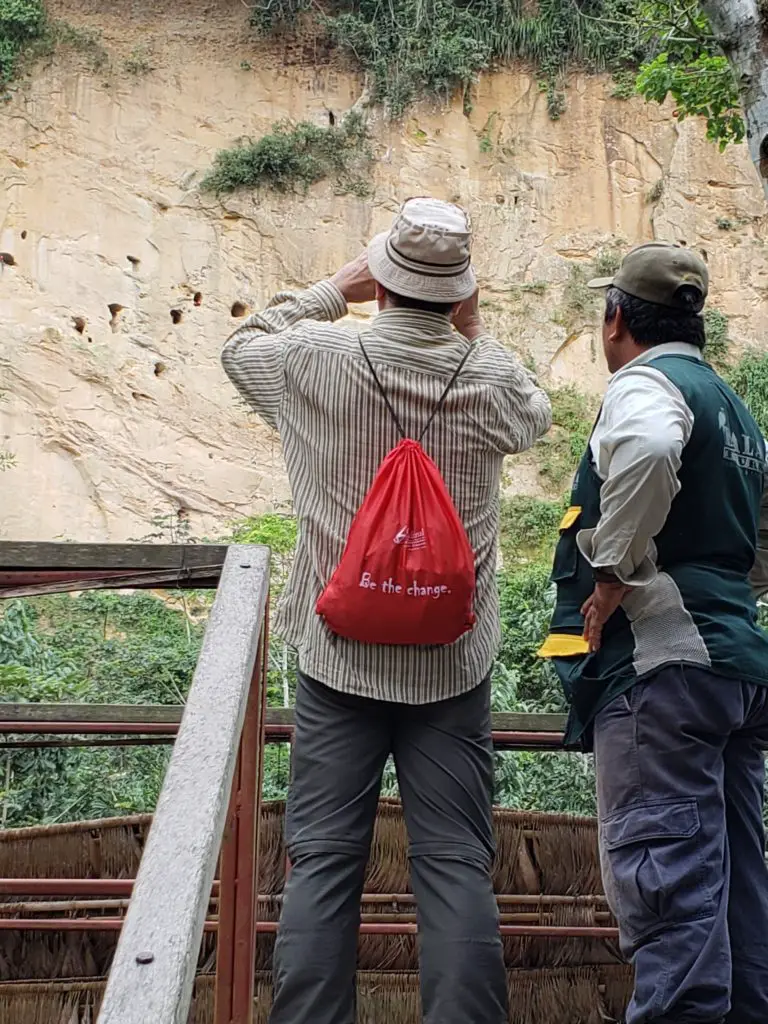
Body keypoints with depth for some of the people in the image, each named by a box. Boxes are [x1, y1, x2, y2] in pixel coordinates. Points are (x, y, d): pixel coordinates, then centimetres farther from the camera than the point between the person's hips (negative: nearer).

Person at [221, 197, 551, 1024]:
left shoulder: (316, 359, -8)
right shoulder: (490, 375, -5)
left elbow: (242, 346, 15)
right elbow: (535, 415, 19)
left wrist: (336, 289, 15)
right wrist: (474, 331, 15)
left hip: (341, 657, 0)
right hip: (452, 662, 1)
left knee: (322, 861, 7)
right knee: (455, 864, 6)